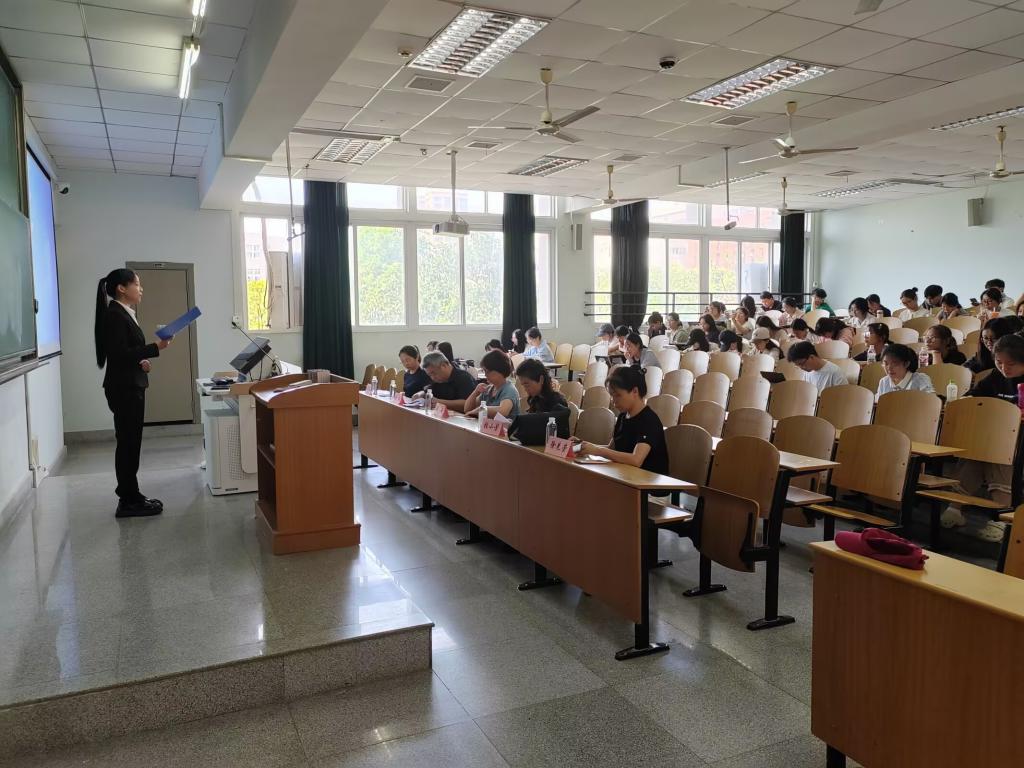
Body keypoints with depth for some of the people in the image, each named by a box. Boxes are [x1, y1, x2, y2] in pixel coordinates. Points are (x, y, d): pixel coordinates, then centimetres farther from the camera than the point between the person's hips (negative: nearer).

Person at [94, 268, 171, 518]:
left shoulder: (124, 314, 14)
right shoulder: (115, 315, -15)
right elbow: (118, 354, -21)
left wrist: (141, 361, 5)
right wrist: (155, 347, -22)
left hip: (131, 386, 10)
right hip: (123, 388, -10)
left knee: (131, 442, 13)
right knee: (128, 442, -4)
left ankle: (131, 495, 20)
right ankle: (128, 502, 3)